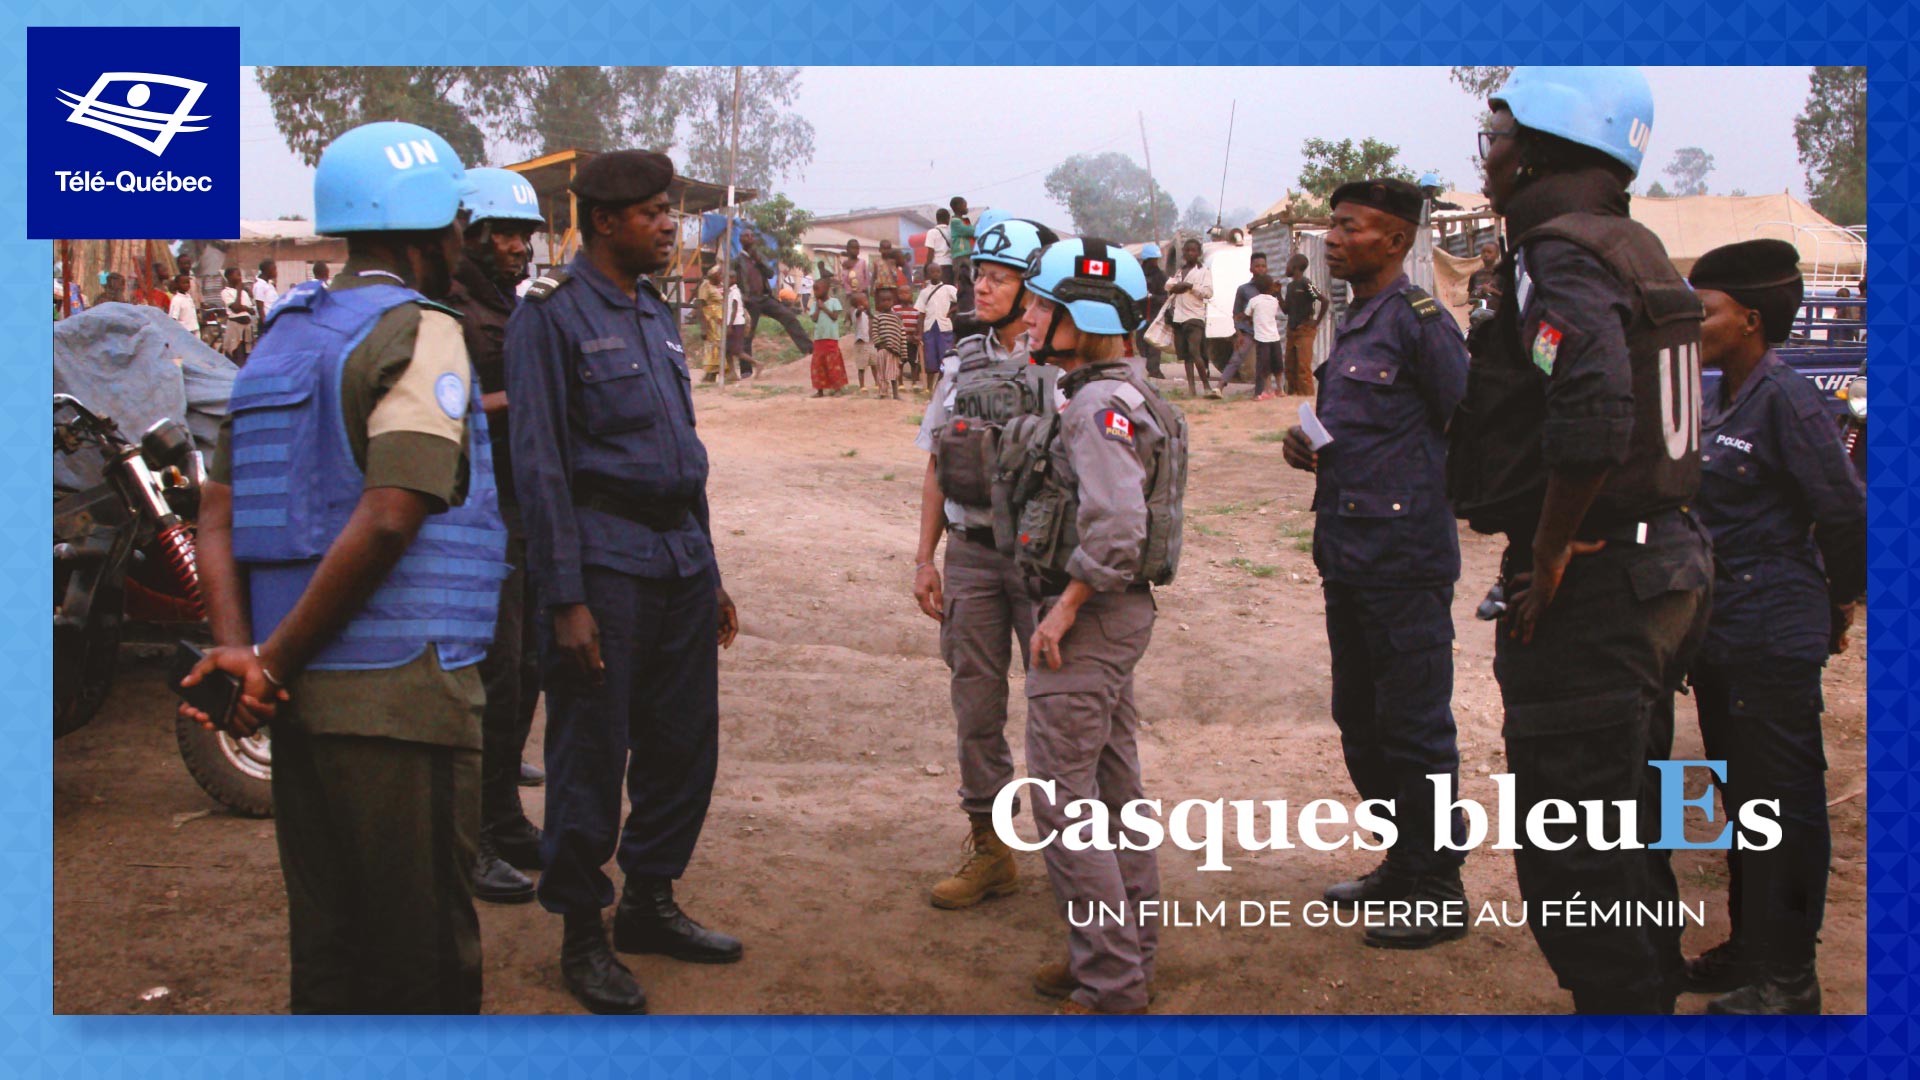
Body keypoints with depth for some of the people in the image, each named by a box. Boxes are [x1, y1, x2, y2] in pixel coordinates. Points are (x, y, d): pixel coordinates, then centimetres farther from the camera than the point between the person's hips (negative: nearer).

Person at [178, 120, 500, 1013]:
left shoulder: (282, 339, 17)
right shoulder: (420, 333, -8)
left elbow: (218, 514, 8)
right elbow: (389, 517, -20)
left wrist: (238, 647, -5)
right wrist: (273, 661, -13)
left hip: (303, 697, 8)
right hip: (400, 696, -8)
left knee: (326, 946, 15)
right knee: (425, 952, 1)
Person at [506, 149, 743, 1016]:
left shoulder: (657, 315, 17)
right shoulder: (551, 313, -7)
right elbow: (539, 463, -11)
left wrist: (708, 571, 20)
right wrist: (565, 600, -16)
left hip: (681, 557, 8)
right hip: (605, 559, -7)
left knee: (684, 746, 12)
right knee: (591, 756, 1)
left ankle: (650, 902, 28)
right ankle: (582, 936, 14)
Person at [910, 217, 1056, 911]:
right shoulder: (961, 364, 10)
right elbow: (937, 467, 14)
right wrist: (925, 557, 11)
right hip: (971, 551, 6)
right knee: (975, 701, 9)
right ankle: (989, 848, 20)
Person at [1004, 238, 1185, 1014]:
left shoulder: (1101, 406, -19)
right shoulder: (1110, 397, 14)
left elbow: (1114, 528, -29)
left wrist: (1064, 608, -20)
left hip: (1089, 617, -11)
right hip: (1115, 611, 11)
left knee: (1062, 798, -6)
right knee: (1113, 788, 16)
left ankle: (1109, 984, -1)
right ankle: (1128, 953, 26)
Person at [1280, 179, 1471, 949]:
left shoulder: (1418, 320, -12)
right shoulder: (1353, 325, 15)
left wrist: (1434, 508, -8)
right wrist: (1305, 444, 7)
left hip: (1405, 560, -9)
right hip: (1349, 558, 9)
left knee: (1415, 730, -1)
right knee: (1361, 723, 16)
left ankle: (1438, 893, 10)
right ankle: (1401, 865, 31)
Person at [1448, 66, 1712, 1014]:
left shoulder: (1558, 261, -17)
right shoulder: (1638, 251, 13)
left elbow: (1594, 406, -34)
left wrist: (1548, 555, -23)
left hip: (1588, 590, -10)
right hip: (1666, 570, 10)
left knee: (1570, 862, -1)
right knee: (1625, 834, 22)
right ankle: (1651, 992, 35)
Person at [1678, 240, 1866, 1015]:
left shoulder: (1786, 400, -16)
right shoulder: (1715, 405, 9)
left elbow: (1845, 514, -14)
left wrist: (1836, 603, -2)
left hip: (1774, 637, -9)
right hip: (1718, 632, 9)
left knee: (1784, 802, 0)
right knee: (1741, 798, 17)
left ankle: (1787, 978, 9)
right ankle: (1750, 947, 29)